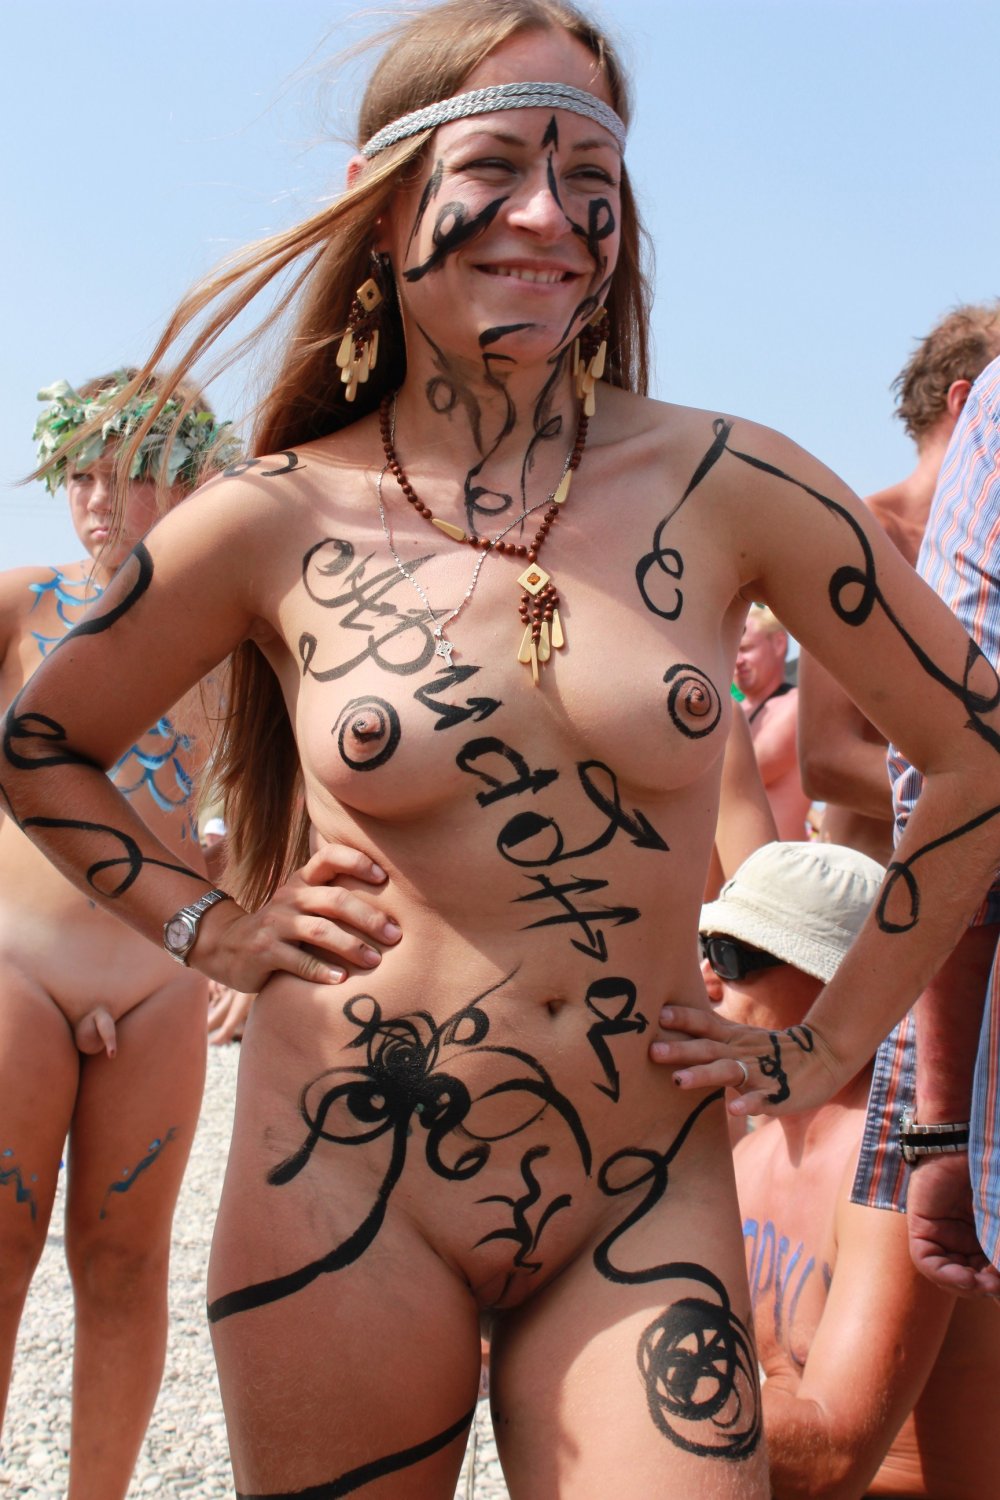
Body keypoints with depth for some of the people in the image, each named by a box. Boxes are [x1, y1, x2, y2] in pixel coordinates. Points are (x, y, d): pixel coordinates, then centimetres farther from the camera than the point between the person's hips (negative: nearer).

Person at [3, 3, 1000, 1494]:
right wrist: (207, 928, 3)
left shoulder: (723, 487, -4)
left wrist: (835, 1030, 5)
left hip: (646, 1199, 1)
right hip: (347, 1192, 0)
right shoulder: (276, 522, -4)